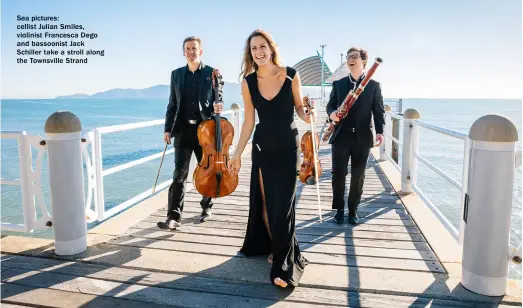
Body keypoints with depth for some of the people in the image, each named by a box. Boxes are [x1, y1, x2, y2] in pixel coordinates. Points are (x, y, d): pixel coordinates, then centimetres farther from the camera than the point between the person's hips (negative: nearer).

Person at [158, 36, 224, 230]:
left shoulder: (212, 73, 3)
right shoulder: (176, 74, 10)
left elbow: (217, 100, 5)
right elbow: (172, 104, 10)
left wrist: (217, 107, -19)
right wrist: (168, 129, 4)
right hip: (183, 129, 1)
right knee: (179, 174, -5)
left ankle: (206, 207, 30)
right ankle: (174, 216, -4)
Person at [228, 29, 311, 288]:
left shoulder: (290, 75, -7)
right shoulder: (248, 82, -3)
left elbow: (300, 108, 4)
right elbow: (248, 122, 2)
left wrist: (307, 116, -19)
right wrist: (237, 154, 2)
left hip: (288, 146, -2)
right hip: (262, 147, 3)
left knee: (283, 204, -4)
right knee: (264, 201, 11)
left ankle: (283, 265, 6)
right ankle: (271, 246, 35)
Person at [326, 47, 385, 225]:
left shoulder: (374, 85, 5)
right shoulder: (338, 84, 10)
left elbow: (379, 111, 2)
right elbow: (330, 104, 9)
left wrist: (380, 131, -12)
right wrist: (331, 113, -15)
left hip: (362, 137, 0)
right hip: (341, 136, 1)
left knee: (358, 175, 7)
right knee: (338, 173, 2)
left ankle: (353, 210, 22)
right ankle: (339, 209, 19)